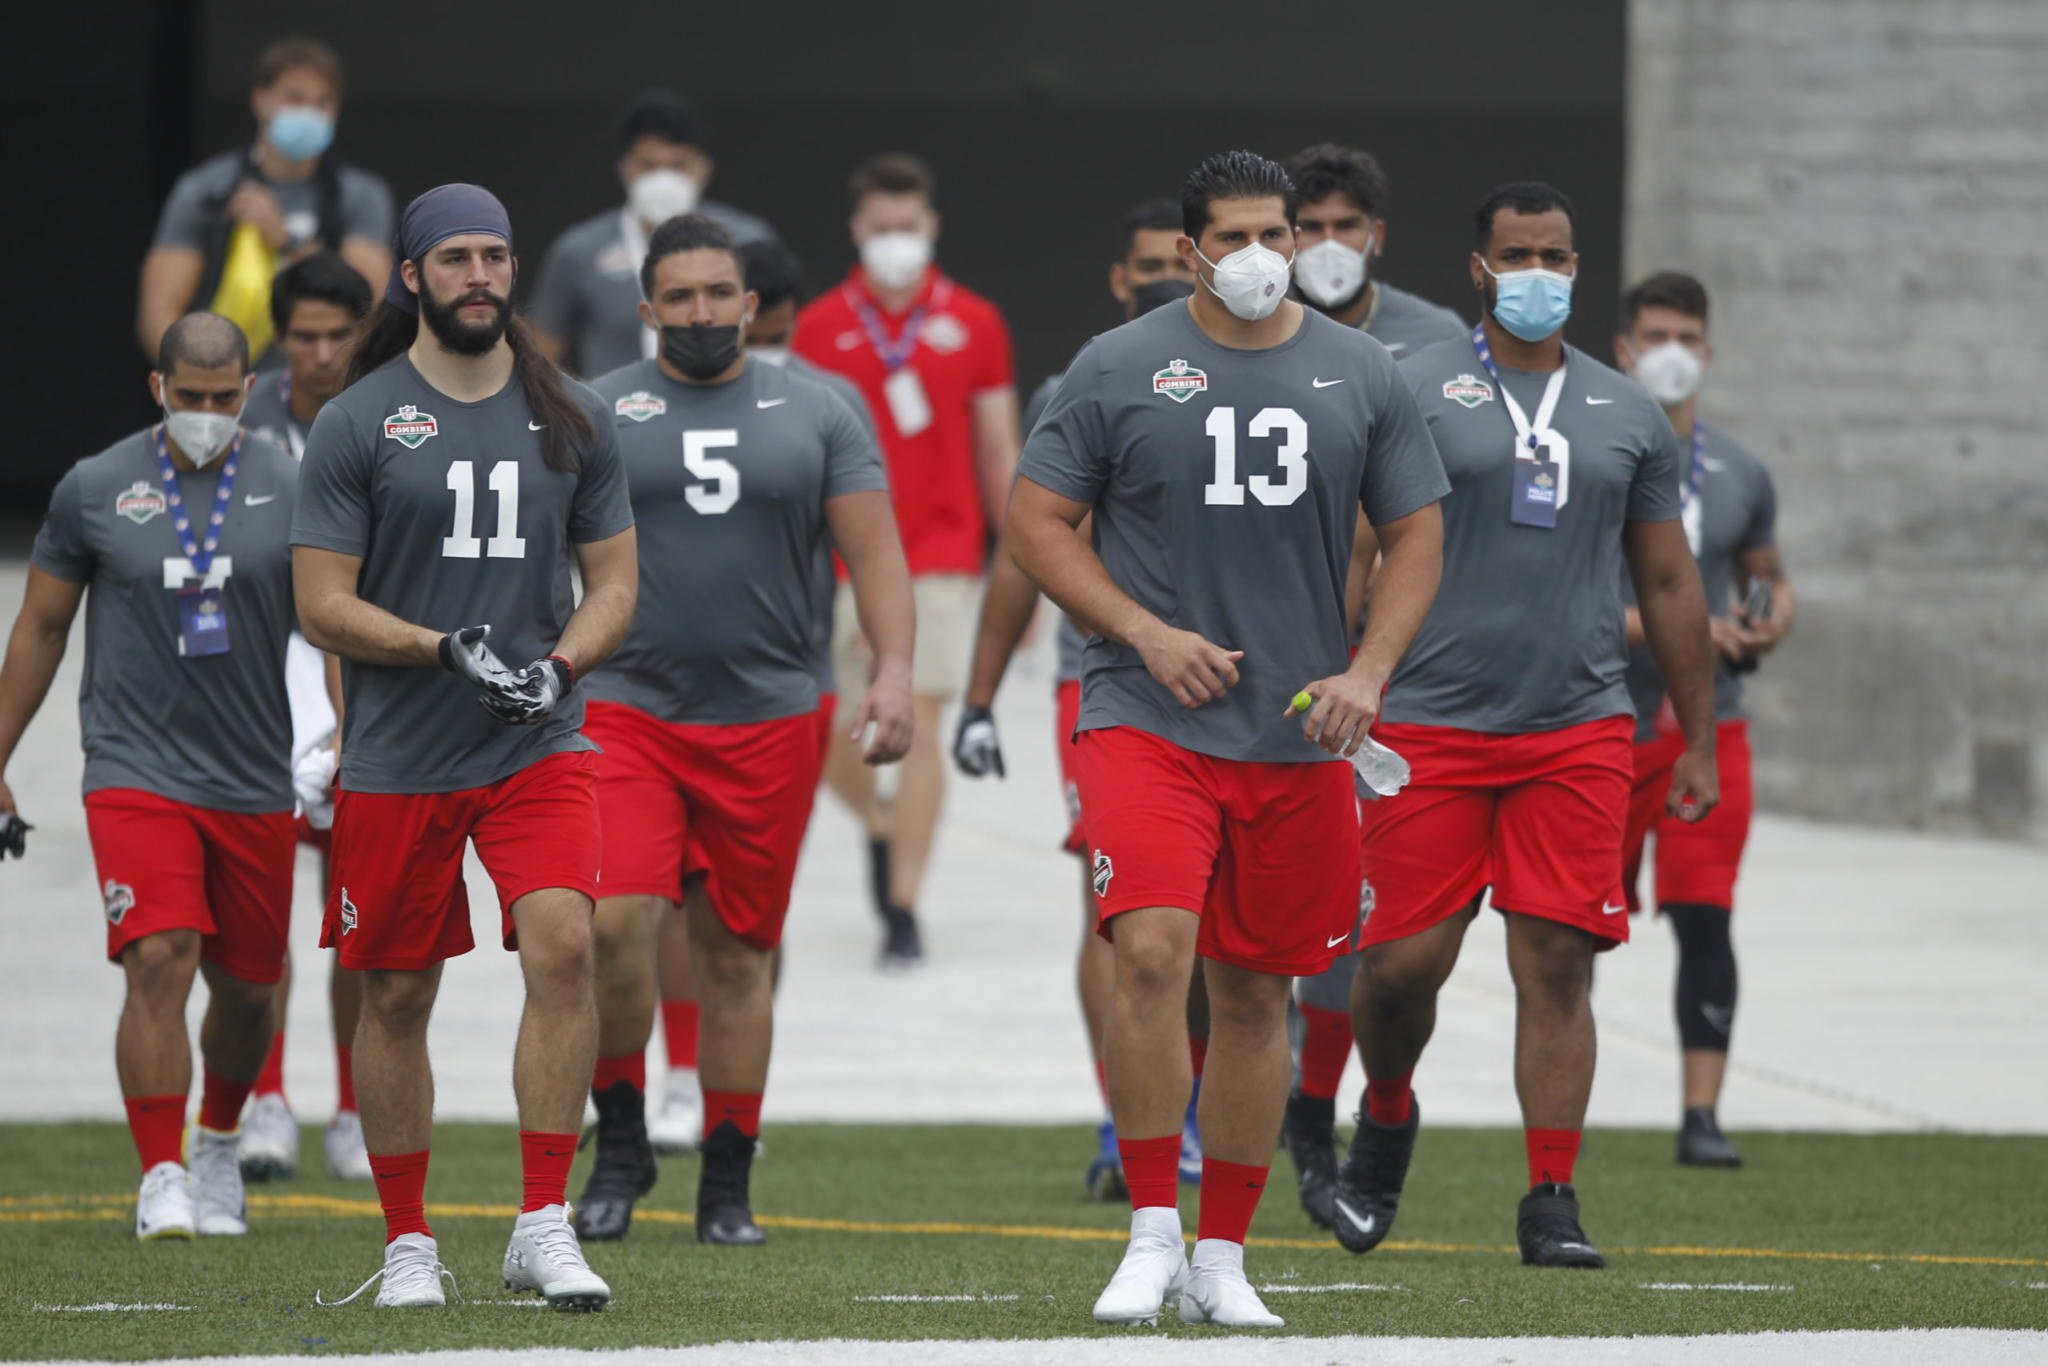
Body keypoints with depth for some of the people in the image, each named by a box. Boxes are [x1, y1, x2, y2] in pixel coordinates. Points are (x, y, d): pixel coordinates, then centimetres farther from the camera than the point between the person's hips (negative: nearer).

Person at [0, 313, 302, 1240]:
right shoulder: (95, 489, 1)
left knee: (246, 987, 12)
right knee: (160, 962, -18)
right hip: (136, 771, -2)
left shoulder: (291, 489, 1)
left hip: (256, 779, 2)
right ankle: (162, 1180, -13)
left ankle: (218, 1146, 38)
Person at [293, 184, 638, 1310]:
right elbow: (322, 605, -4)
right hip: (396, 760, -1)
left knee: (562, 949, -18)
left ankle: (544, 1227, -13)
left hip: (539, 751, 1)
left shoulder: (570, 419, 7)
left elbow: (613, 580, 12)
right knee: (396, 997, 6)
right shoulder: (355, 424, -2)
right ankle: (407, 1243, 20)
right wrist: (447, 648, -17)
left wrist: (560, 665, -9)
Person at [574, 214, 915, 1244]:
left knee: (735, 955, 5)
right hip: (625, 710, -1)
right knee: (615, 923, -18)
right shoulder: (596, 415, 5)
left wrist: (893, 673, -7)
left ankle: (727, 1189, 14)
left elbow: (873, 550, 6)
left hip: (768, 721, 1)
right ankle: (620, 1143, 0)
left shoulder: (812, 414, 8)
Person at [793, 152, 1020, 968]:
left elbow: (997, 451, 8)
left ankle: (903, 909, -6)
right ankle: (882, 825, 36)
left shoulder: (973, 325, 4)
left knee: (919, 723, -10)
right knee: (818, 733, 3)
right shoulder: (820, 327, 3)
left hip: (939, 555, -1)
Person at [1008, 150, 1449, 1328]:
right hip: (1148, 719, -3)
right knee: (1154, 950, -21)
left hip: (1299, 737, 3)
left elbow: (1416, 537, 12)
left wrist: (1368, 672, -4)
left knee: (1257, 994, 8)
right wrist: (1149, 636, -9)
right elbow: (1036, 523, 2)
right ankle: (1152, 1233, -12)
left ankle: (1223, 1260, 18)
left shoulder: (1361, 376, 7)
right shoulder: (1121, 368, -1)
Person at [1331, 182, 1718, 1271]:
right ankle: (1387, 1119, 27)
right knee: (1403, 961, -3)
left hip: (1578, 732, 2)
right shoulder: (1415, 392, 1)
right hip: (1430, 724, -2)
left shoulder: (1629, 416, 12)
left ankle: (1551, 1200, 1)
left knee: (1556, 964, -4)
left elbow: (1669, 584, 18)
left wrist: (1699, 741, 16)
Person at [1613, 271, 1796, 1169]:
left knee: (1705, 920, -9)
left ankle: (1702, 1116, -11)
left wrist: (1774, 619, -1)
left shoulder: (1740, 476, 10)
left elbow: (1773, 581, 24)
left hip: (1706, 726, 2)